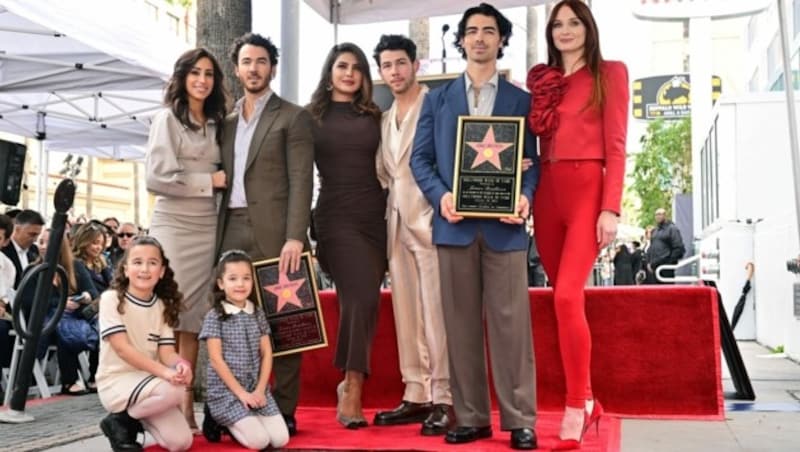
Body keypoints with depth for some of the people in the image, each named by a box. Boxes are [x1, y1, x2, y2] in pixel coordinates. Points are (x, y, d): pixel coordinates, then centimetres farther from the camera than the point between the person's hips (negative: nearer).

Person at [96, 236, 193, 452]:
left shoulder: (162, 306, 5)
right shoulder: (111, 299, -11)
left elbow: (166, 351, -3)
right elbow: (122, 348, -19)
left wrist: (180, 364, -28)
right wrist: (163, 371, -30)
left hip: (148, 381, 5)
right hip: (116, 382, -5)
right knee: (174, 390, -32)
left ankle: (138, 418, 15)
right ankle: (120, 422, -6)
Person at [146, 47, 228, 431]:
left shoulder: (215, 124, 16)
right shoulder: (168, 118, -1)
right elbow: (157, 177, -10)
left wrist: (220, 181, 3)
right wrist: (210, 181, -8)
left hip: (208, 226, 5)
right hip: (174, 223, -5)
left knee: (195, 314, 4)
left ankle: (186, 405, 8)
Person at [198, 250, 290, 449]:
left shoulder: (258, 314, 8)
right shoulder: (215, 316, -6)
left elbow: (266, 354, 6)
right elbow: (216, 360, -10)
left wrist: (260, 390, -6)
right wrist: (240, 393, -14)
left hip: (256, 390, 5)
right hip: (226, 391, -5)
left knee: (281, 439, -9)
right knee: (259, 441, -18)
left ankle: (236, 421, 13)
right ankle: (218, 419, 8)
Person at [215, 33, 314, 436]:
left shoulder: (292, 117, 3)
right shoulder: (226, 122, 19)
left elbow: (301, 181, -6)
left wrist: (295, 236, -17)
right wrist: (219, 232, 7)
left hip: (272, 231, -5)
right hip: (232, 230, 5)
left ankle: (283, 411, 2)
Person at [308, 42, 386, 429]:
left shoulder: (373, 116, 14)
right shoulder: (313, 116, 6)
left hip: (374, 215, 3)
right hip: (336, 215, -3)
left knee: (364, 300, 2)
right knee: (361, 297, -15)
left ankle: (350, 385, 14)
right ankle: (353, 389, -4)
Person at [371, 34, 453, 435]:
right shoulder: (385, 119, 19)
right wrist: (386, 211, 7)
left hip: (430, 218, -7)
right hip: (396, 222, 7)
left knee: (435, 311, -7)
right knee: (406, 313, 8)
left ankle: (444, 400, -1)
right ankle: (416, 396, 14)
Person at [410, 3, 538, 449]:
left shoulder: (521, 100, 12)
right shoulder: (437, 99, 14)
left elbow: (532, 160, 7)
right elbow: (420, 158, 8)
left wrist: (526, 198, -13)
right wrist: (441, 196, -10)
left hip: (504, 225, -1)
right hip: (454, 223, 2)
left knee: (511, 322, -2)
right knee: (461, 324, 5)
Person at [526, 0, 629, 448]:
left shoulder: (610, 72, 5)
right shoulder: (541, 79, 17)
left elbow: (616, 145, -3)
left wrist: (611, 208, -12)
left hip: (588, 189, -5)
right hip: (546, 192, 5)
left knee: (567, 296, -18)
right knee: (566, 298, 7)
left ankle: (577, 405, -7)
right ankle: (587, 400, 18)